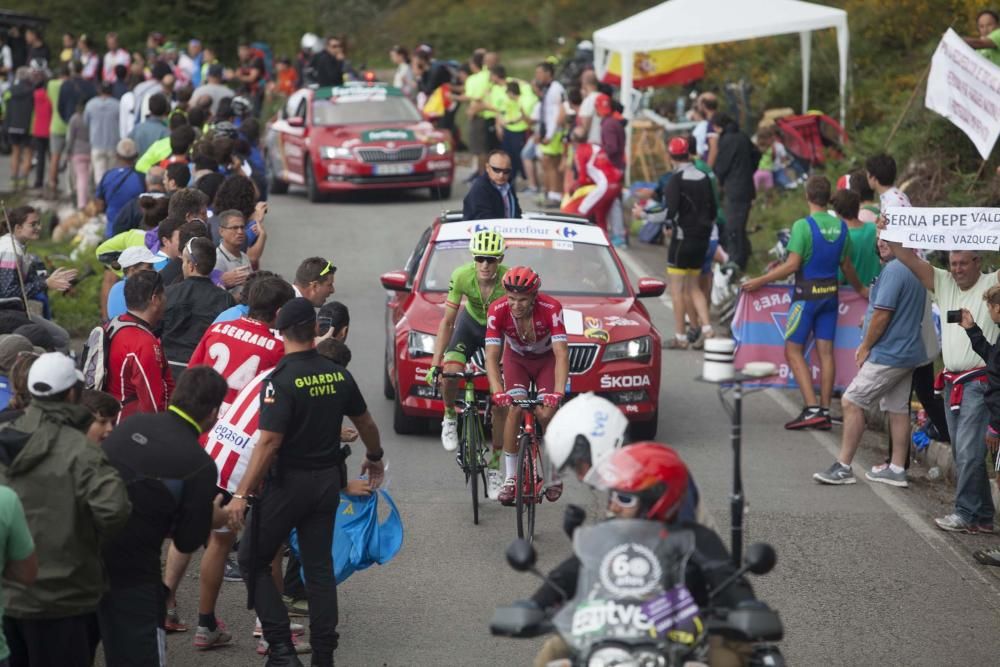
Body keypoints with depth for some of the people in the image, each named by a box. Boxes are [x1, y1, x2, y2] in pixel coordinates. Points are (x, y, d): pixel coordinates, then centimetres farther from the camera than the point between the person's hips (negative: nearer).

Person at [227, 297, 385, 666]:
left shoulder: (281, 381, -18)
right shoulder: (338, 374, 0)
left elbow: (268, 443, -24)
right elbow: (365, 422, 14)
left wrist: (242, 494, -21)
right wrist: (374, 458, 33)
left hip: (288, 482, -6)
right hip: (328, 481, 6)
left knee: (252, 560, 7)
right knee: (319, 567, 13)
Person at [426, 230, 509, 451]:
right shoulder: (462, 276, -29)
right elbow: (447, 322, -22)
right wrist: (434, 365, -26)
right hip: (470, 323, 1)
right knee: (450, 372, -26)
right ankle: (450, 417, 5)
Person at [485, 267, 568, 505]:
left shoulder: (551, 308, -35)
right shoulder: (497, 310, -31)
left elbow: (562, 354, -39)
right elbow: (491, 356, -33)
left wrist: (558, 392, -52)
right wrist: (497, 392, -49)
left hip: (547, 359, -1)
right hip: (517, 359, 1)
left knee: (546, 414, -16)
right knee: (514, 409, -21)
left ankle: (553, 477, 6)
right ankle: (510, 478, -13)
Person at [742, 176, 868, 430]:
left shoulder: (803, 226, -14)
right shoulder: (841, 227, 5)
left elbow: (792, 265, -17)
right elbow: (847, 266, 14)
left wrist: (759, 281, -10)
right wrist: (861, 289, 32)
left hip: (807, 294, -6)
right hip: (830, 294, 6)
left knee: (794, 351, -1)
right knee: (825, 352, 6)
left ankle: (812, 409, -12)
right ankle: (825, 412, 5)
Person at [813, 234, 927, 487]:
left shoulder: (894, 270, -18)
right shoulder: (916, 270, 13)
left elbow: (882, 314, -20)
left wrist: (865, 347, -9)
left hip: (888, 354, -10)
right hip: (909, 353, 10)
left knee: (852, 402, -6)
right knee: (898, 409, 11)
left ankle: (843, 467, -5)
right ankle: (897, 469, 14)